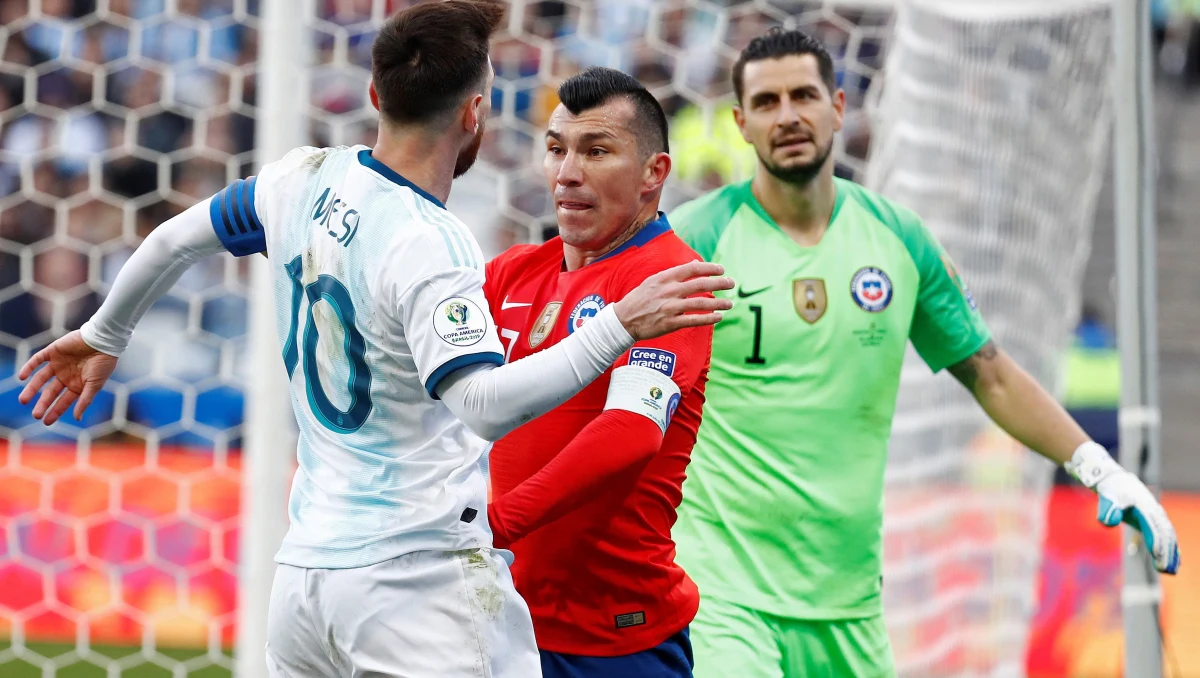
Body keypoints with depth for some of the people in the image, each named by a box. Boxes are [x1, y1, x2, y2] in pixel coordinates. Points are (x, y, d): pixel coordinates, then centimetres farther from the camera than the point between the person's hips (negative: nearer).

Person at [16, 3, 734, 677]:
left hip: (305, 565, 8)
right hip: (422, 574, -8)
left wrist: (105, 334, 38)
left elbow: (176, 238, 21)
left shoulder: (309, 180, 5)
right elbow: (486, 404, -29)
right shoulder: (430, 244, -17)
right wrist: (620, 326, -29)